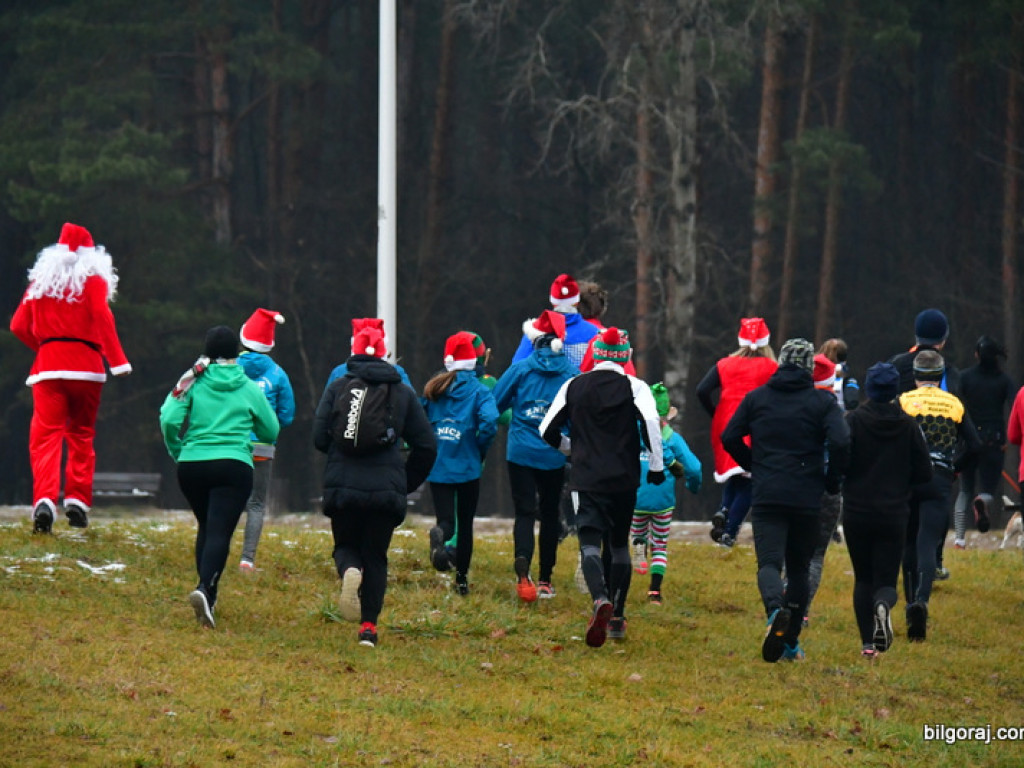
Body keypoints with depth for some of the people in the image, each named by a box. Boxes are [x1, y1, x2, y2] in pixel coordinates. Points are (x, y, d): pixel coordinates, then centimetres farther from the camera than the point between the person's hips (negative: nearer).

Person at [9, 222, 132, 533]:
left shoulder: (40, 280, 13)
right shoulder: (93, 279, 4)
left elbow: (19, 326, 12)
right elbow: (101, 316, -12)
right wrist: (118, 361, -14)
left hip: (48, 366, 1)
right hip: (86, 365, -1)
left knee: (46, 435, -5)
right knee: (81, 434, 13)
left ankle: (44, 498, -26)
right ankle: (77, 501, 6)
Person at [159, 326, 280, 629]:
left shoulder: (193, 382, 4)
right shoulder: (250, 388, 5)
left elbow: (169, 419, -7)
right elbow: (271, 432, 12)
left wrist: (176, 451, 10)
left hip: (192, 464, 2)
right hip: (234, 465, -2)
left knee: (206, 527, 23)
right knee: (220, 531, -11)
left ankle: (208, 591, 22)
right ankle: (205, 588, -34)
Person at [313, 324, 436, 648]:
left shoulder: (337, 388, 2)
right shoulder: (403, 392, 8)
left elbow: (319, 438, -3)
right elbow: (426, 446, 8)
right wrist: (406, 484, 20)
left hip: (342, 487, -1)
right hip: (387, 489, 1)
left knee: (346, 545, 17)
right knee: (376, 556, 12)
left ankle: (349, 570, -19)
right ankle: (369, 625, 3)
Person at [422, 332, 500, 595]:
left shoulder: (432, 389, 5)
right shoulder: (479, 390, -4)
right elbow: (489, 422, -20)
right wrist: (480, 450, -4)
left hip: (438, 467, 1)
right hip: (467, 466, -1)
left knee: (447, 521, -1)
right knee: (465, 523, 15)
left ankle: (440, 534, -37)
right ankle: (461, 578, 18)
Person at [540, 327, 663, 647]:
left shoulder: (573, 387, 6)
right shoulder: (635, 387, -1)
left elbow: (548, 431, 8)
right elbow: (651, 422, -18)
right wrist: (656, 465, -7)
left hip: (586, 477, 0)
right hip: (624, 480, 0)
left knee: (590, 543, -7)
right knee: (619, 545, 16)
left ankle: (601, 600, -35)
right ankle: (616, 619, 18)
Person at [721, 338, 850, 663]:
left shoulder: (757, 397, 8)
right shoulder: (822, 401, 1)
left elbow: (729, 437, 7)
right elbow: (840, 443, -12)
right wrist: (831, 480, 4)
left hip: (766, 497, 0)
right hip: (807, 499, 0)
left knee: (769, 562, -7)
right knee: (798, 567, 13)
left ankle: (776, 609, -39)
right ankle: (790, 642, 14)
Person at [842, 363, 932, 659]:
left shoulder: (853, 421, -7)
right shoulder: (908, 426, -1)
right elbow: (924, 473, 1)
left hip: (856, 513, 0)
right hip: (894, 515, 0)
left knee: (863, 579, 14)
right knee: (886, 580, 5)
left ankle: (867, 643, 7)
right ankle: (884, 605, -30)